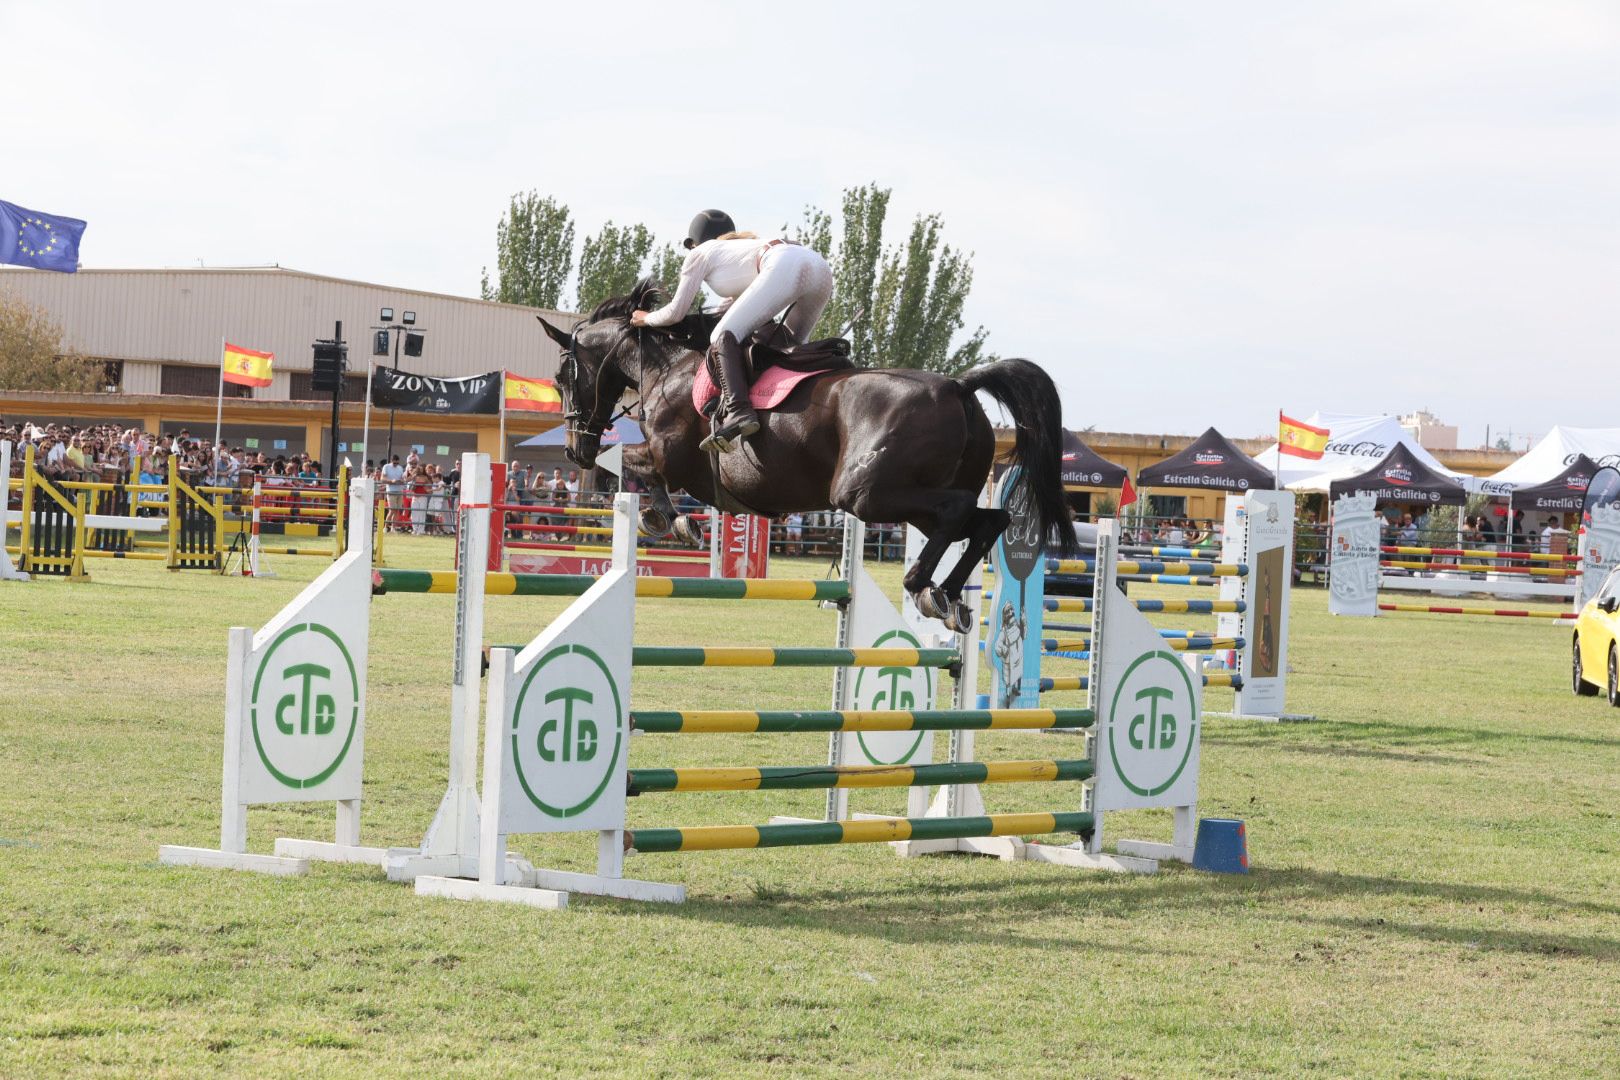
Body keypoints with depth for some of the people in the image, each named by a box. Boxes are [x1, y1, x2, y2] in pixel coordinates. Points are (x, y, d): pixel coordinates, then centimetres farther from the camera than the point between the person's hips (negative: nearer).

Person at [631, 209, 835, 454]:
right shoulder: (743, 246, 42)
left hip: (785, 266, -8)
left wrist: (646, 318, 42)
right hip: (821, 268, 8)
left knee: (723, 337, -12)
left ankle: (738, 412, -33)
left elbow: (675, 313, 25)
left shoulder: (700, 254, 23)